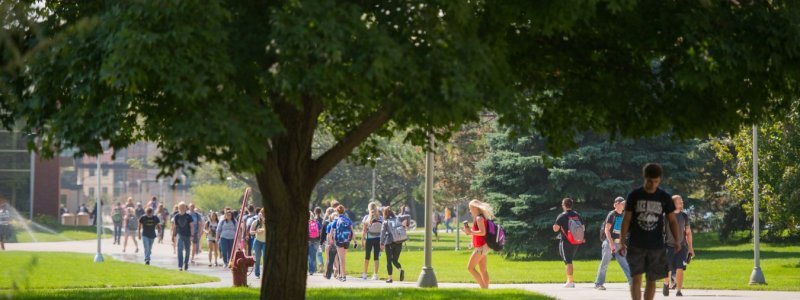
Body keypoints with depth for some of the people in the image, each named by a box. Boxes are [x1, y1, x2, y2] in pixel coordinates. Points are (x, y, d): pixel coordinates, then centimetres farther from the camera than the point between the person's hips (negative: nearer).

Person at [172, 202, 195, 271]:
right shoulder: (176, 217, 2)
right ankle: (180, 266, -16)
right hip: (180, 235, 0)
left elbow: (191, 226, -5)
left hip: (187, 236, 0)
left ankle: (186, 263, 33)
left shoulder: (188, 216, -4)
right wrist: (173, 236, 9)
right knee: (180, 250, -13)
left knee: (187, 250, 10)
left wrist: (192, 235, -15)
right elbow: (174, 227, 10)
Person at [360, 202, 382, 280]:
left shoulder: (367, 218, -5)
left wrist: (362, 241, -1)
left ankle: (364, 274, 20)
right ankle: (375, 274, 2)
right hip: (378, 239, 1)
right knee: (376, 257, 5)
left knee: (367, 257, 12)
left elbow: (364, 230, -6)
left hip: (369, 239, -1)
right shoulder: (380, 218, -1)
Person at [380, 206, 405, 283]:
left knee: (389, 261, 8)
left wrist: (381, 244, -3)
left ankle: (390, 278, 7)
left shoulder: (385, 222, -3)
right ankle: (401, 270, -18)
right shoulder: (398, 220, 8)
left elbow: (382, 233, -8)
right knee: (395, 260, 11)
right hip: (398, 242, 3)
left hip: (389, 242, -3)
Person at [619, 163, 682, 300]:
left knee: (651, 280, 5)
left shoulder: (665, 197, 1)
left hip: (656, 246, 1)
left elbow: (672, 220, 4)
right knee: (636, 278, -10)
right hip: (636, 245, -1)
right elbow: (626, 220, 1)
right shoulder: (634, 196, -1)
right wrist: (622, 242, -4)